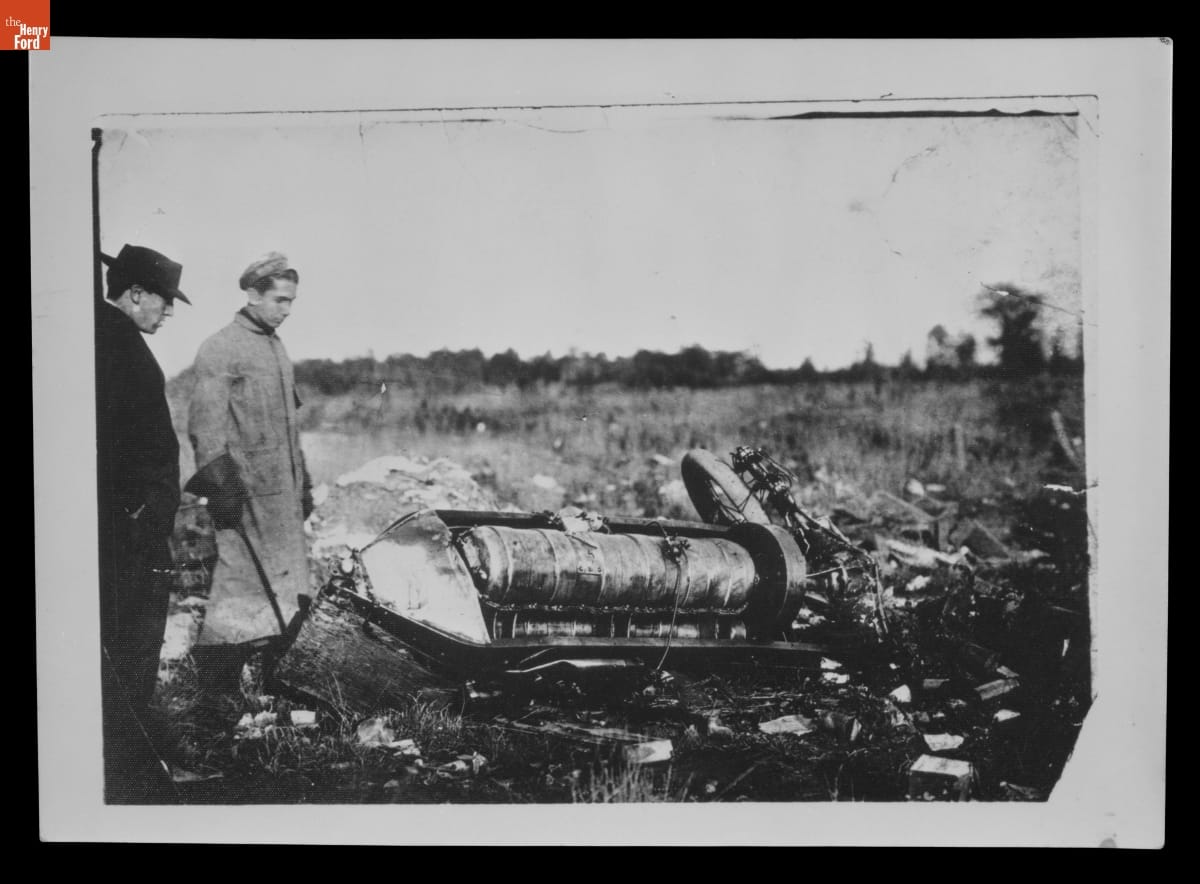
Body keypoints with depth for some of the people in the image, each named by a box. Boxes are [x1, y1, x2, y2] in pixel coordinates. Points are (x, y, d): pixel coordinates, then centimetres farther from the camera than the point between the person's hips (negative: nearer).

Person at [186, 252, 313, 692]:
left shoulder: (276, 347, 17)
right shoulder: (219, 349, -8)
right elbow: (206, 425, -14)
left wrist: (302, 482, 22)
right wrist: (221, 483, -20)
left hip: (282, 492, 8)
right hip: (246, 491, -8)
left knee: (287, 588, 8)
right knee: (240, 582, -6)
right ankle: (217, 682, 2)